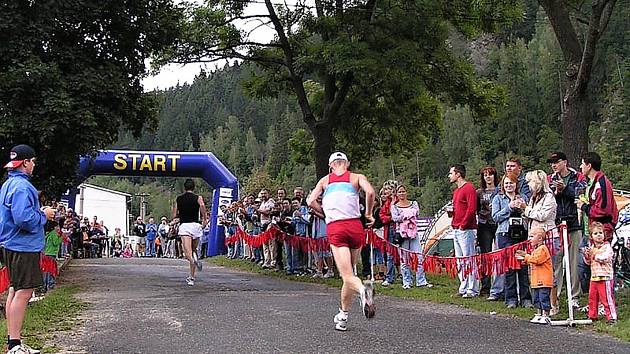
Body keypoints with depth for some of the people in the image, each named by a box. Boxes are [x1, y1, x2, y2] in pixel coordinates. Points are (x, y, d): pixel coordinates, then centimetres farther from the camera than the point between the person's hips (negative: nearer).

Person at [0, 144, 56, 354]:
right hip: (23, 246, -11)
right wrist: (43, 215, -11)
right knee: (23, 292, -8)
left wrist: (41, 214, 16)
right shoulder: (21, 186, -17)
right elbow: (23, 219, -26)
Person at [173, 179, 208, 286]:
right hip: (195, 225, 1)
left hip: (184, 225, -1)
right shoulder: (198, 198, 7)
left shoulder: (179, 199, 13)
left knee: (187, 252, -13)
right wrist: (205, 219, -4)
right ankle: (192, 277, 15)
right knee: (193, 250, 16)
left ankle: (193, 260, -49)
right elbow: (202, 205, -16)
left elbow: (174, 215, 14)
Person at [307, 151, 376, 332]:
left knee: (347, 276, -9)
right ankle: (343, 316, 23)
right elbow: (370, 192, -6)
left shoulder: (325, 180, 18)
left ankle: (363, 289, -43)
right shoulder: (357, 177, 14)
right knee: (349, 271, 16)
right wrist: (368, 214, 8)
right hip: (355, 226, 1)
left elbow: (311, 202, 7)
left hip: (334, 228, -1)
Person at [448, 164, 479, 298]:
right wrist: (451, 211, 8)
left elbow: (472, 209, -18)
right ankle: (463, 288, 16)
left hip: (466, 230, -10)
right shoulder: (456, 190, 21)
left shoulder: (469, 188, -10)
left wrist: (463, 224, -15)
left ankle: (472, 290, -5)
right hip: (456, 230, 10)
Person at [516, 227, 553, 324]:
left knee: (544, 298, -7)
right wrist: (524, 258, 12)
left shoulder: (542, 249, -12)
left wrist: (526, 256, -18)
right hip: (536, 281, 10)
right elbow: (531, 261, 28)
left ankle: (545, 316, -4)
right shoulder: (535, 250, 20)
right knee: (537, 299, 14)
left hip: (544, 281, -10)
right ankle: (539, 315, 21)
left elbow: (537, 259, -23)